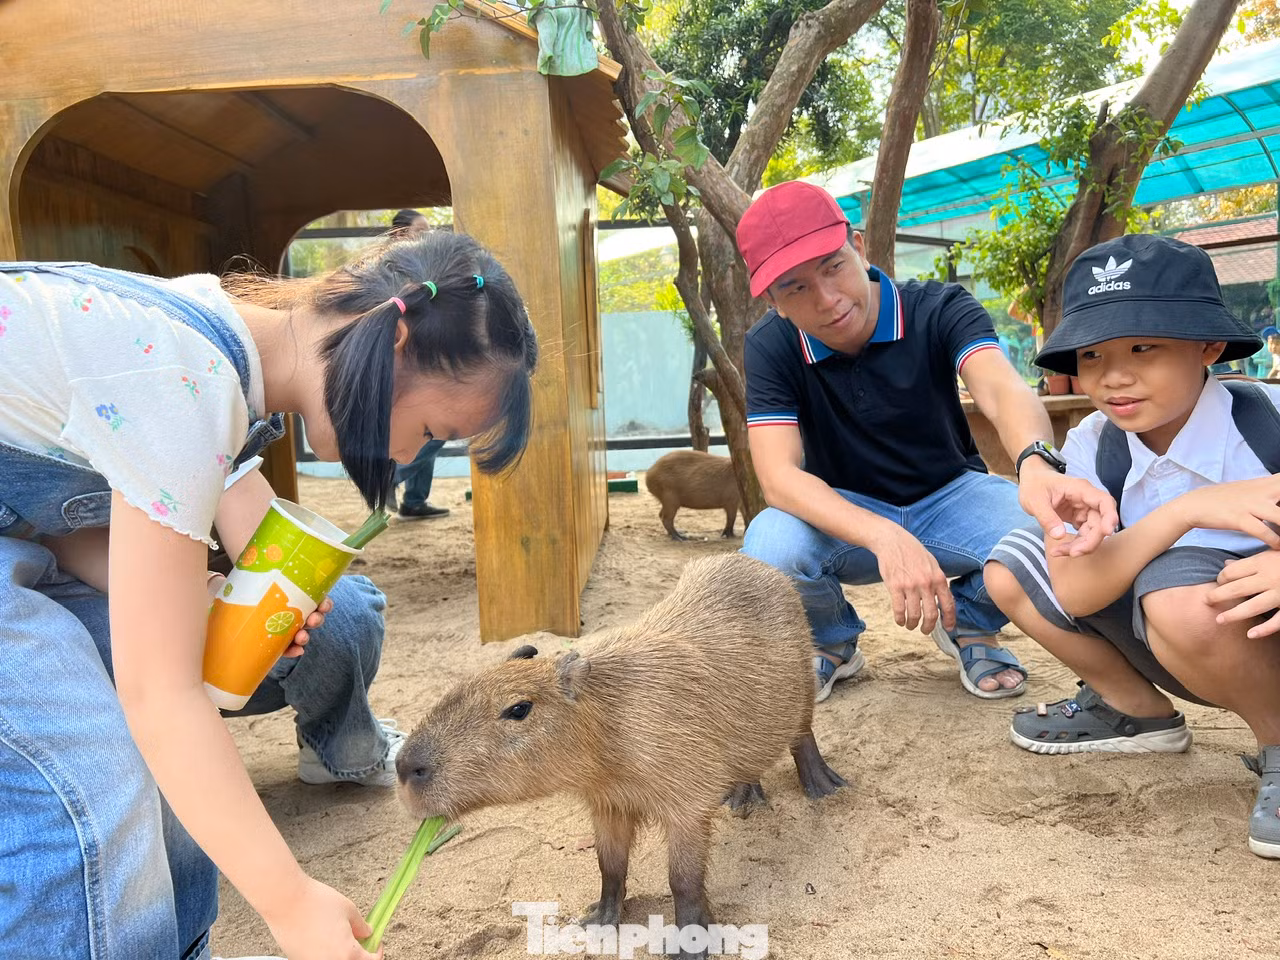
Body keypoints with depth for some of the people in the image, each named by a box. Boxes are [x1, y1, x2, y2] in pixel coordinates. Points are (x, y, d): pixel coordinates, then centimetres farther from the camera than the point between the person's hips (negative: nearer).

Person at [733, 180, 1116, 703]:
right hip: (846, 518, 0)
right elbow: (779, 475, -27)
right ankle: (833, 643, 2)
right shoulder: (770, 348, -16)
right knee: (769, 549, -35)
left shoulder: (941, 309, -15)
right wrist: (885, 537, -45)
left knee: (1056, 531, -31)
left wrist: (1036, 464, -60)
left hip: (950, 496, 1)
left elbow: (1002, 390, -35)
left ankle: (966, 624, 5)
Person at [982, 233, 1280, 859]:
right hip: (1175, 653, 4)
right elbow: (1073, 593, -22)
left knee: (1177, 585, -35)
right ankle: (1137, 710, 12)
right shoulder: (1091, 446, -10)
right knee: (1011, 567, -7)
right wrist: (1186, 510, -34)